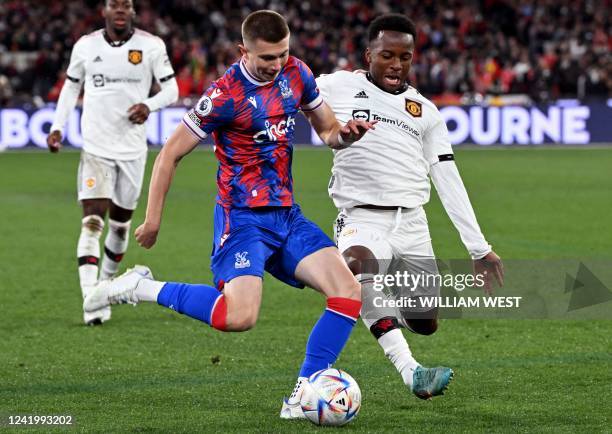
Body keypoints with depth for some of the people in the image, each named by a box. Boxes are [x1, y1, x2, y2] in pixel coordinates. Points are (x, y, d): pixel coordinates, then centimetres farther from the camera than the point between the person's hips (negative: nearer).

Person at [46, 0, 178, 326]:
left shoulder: (151, 46, -3)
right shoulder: (86, 46, 0)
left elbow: (170, 89, 1)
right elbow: (71, 86, 14)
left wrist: (149, 105, -20)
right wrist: (57, 126, 3)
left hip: (132, 149, 1)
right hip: (95, 148, -1)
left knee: (120, 224, 13)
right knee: (92, 222, -14)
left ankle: (106, 282, 38)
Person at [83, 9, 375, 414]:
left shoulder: (296, 73, 4)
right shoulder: (226, 95, -16)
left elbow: (328, 131, 17)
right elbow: (171, 154, -8)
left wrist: (347, 133, -7)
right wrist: (153, 219, -6)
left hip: (287, 215, 7)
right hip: (244, 218, -7)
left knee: (349, 293, -8)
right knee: (240, 316, -26)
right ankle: (142, 288, -7)